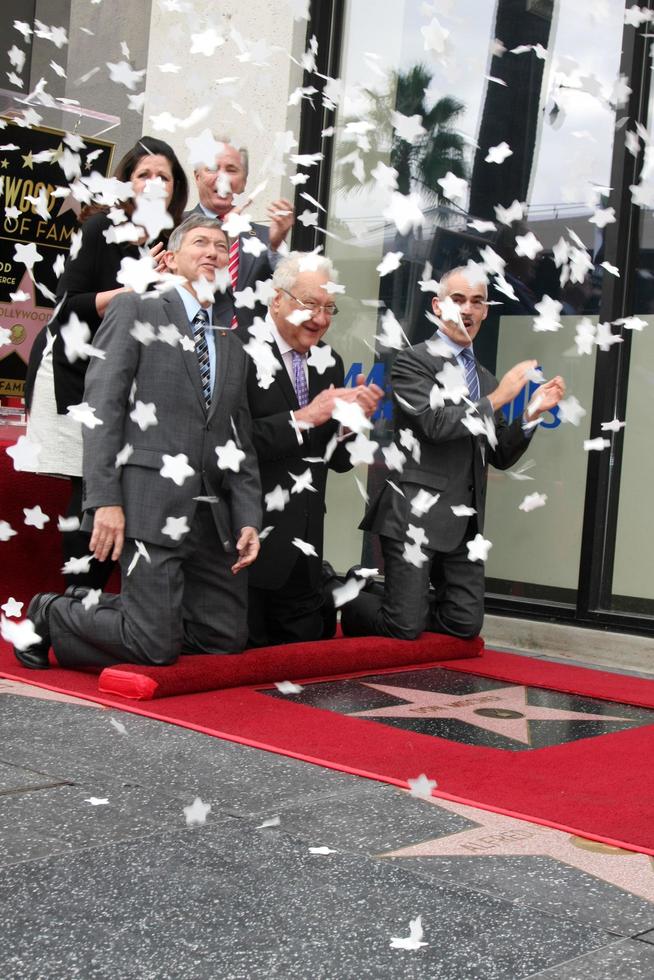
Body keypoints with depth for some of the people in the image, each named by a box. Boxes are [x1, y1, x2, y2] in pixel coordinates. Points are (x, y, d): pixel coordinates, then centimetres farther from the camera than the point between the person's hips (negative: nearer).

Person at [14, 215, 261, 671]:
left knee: (227, 637, 6)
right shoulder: (135, 311, 3)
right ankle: (54, 615, 14)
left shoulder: (232, 345, 21)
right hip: (150, 502, -7)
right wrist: (105, 500, -15)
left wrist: (248, 520, 7)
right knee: (157, 646, -12)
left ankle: (88, 607, 20)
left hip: (214, 512, 7)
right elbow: (102, 406, -6)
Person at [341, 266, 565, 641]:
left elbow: (501, 456, 15)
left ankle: (406, 608, 30)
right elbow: (436, 424, -20)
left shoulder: (486, 378, 16)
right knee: (405, 628, -6)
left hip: (465, 522, 6)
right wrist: (497, 399, -13)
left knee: (465, 624, 3)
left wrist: (532, 412, 0)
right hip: (416, 515, -6)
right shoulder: (413, 362, -5)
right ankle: (354, 605, 25)